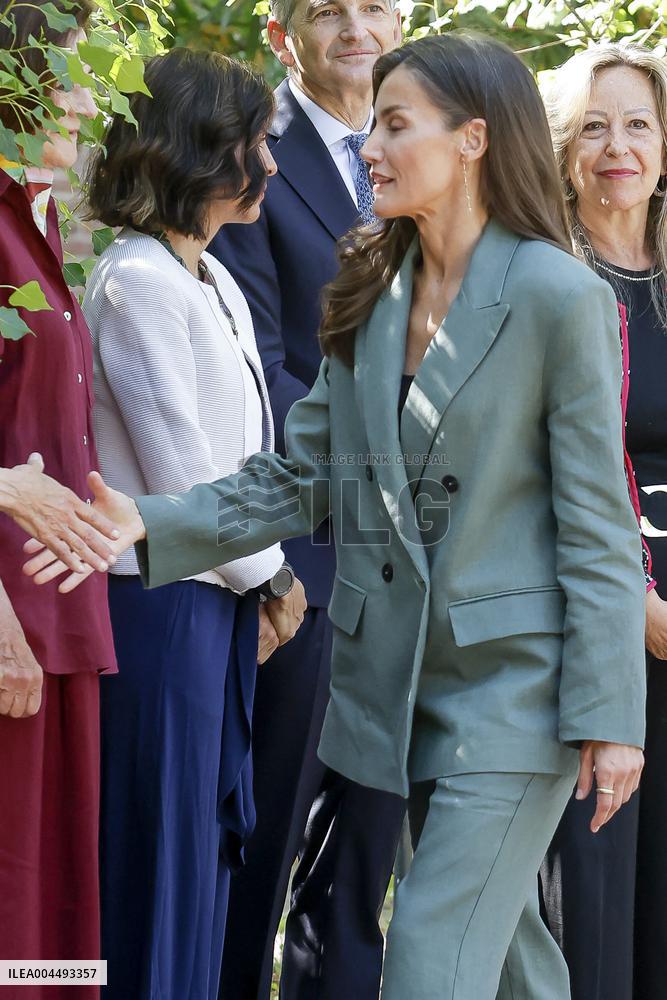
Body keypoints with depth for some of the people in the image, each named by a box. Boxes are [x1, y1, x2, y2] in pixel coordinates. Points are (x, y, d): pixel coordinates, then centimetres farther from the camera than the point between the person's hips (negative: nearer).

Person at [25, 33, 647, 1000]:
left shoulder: (559, 296, -11)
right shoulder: (369, 293, 8)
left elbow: (597, 522, -11)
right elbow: (303, 475, 6)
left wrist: (608, 713, -12)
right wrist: (151, 525, -8)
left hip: (514, 683, -6)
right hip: (401, 677, 6)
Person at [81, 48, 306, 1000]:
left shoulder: (215, 279, 13)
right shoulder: (136, 282, -15)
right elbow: (181, 476, -16)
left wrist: (266, 579, 4)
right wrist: (272, 576, -4)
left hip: (223, 595, 9)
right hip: (162, 600, -9)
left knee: (209, 834, 13)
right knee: (161, 842, 0)